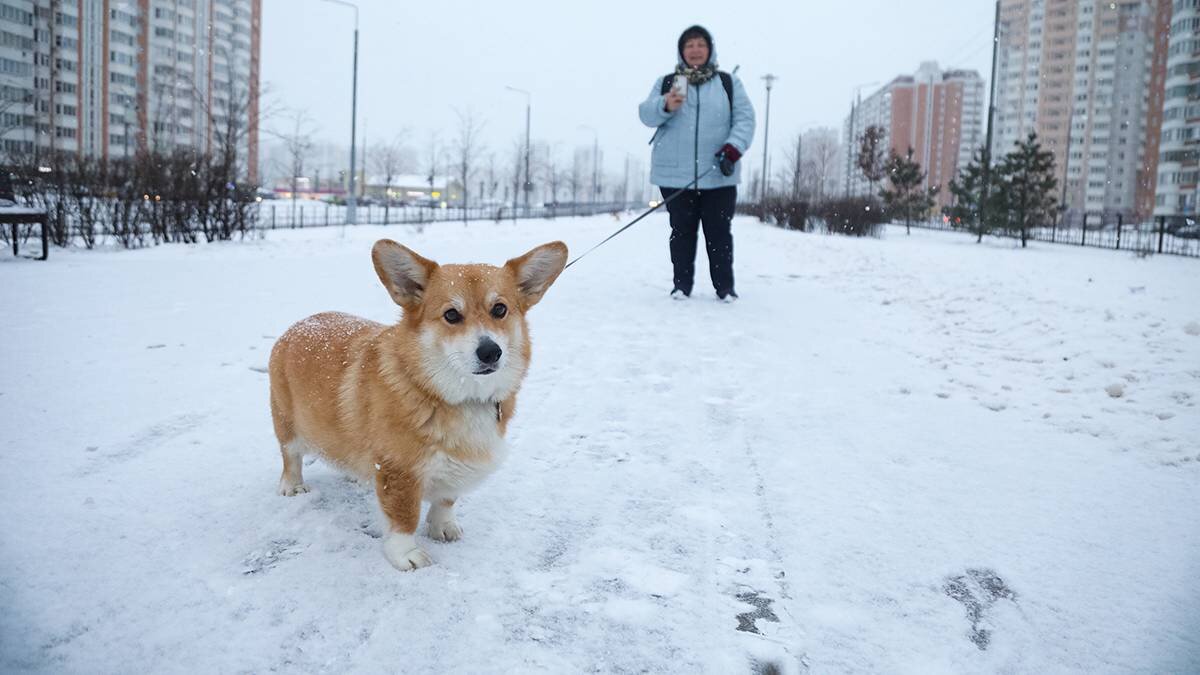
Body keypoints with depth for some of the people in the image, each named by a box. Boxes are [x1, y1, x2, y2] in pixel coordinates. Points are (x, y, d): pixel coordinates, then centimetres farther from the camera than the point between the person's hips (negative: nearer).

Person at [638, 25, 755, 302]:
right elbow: (646, 114, -3)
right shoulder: (666, 83, 10)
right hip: (676, 175, 0)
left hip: (718, 175, 0)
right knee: (682, 230, 4)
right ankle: (681, 284, 13)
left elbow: (744, 118, 2)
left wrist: (733, 149, -14)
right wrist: (666, 106, -25)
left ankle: (725, 286, 10)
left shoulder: (729, 83, 10)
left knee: (719, 231, 2)